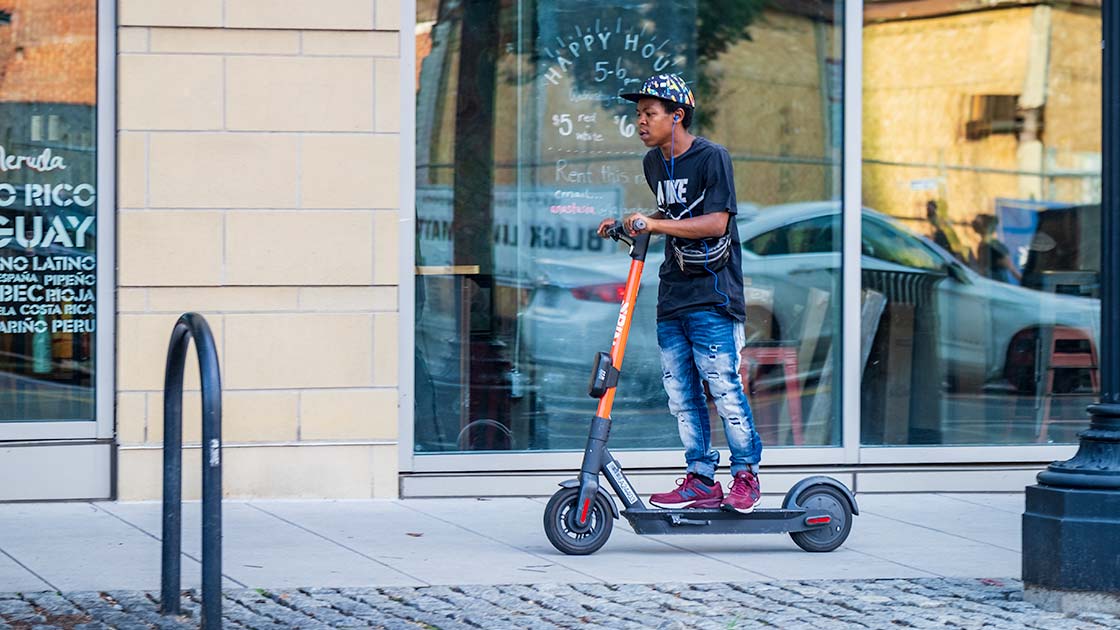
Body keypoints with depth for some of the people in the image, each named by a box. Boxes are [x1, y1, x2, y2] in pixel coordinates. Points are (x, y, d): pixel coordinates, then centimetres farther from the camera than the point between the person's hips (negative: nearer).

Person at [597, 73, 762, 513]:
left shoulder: (711, 158, -10)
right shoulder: (653, 163, 13)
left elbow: (715, 222, -18)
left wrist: (653, 225, -23)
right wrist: (627, 226, 13)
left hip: (711, 295, -7)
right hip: (672, 295, 7)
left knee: (723, 385, -9)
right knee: (681, 393, 5)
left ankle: (746, 475, 1)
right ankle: (701, 480, 10)